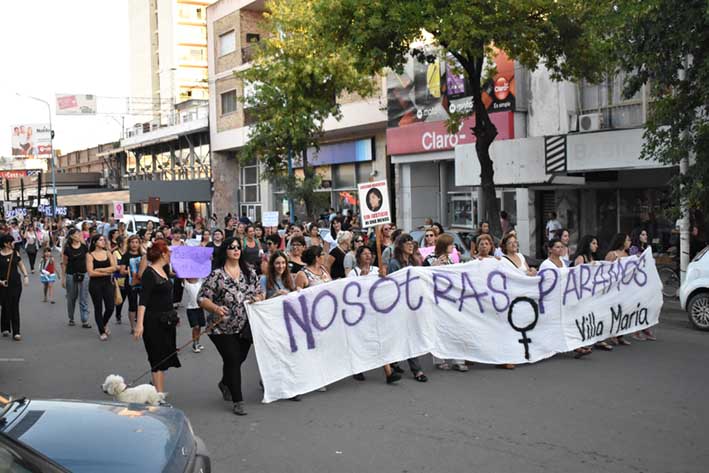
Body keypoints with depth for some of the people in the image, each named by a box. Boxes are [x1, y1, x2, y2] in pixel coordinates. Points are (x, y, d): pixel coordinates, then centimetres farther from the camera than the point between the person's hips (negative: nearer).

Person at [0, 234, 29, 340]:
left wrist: (26, 276, 0)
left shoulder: (15, 253, 3)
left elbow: (21, 265, 13)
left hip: (16, 283, 2)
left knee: (15, 307, 0)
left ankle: (16, 332, 2)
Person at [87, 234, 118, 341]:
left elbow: (114, 267, -6)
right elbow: (91, 272, -11)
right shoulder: (90, 255, -3)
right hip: (95, 284, -3)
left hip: (108, 283, 3)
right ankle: (102, 331, 18)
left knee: (110, 307, -1)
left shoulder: (108, 253, 6)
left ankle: (104, 324, 29)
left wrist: (100, 270, -13)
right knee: (98, 308, 4)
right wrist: (106, 272, -7)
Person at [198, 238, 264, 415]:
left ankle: (225, 383, 46)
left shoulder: (249, 272, 6)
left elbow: (260, 293, 14)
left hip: (245, 326, 5)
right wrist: (216, 308, -27)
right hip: (223, 327, -5)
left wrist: (258, 298, -8)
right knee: (233, 360, -7)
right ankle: (237, 401, 6)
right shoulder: (216, 275, -9)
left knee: (239, 359, 15)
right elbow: (202, 298, -10)